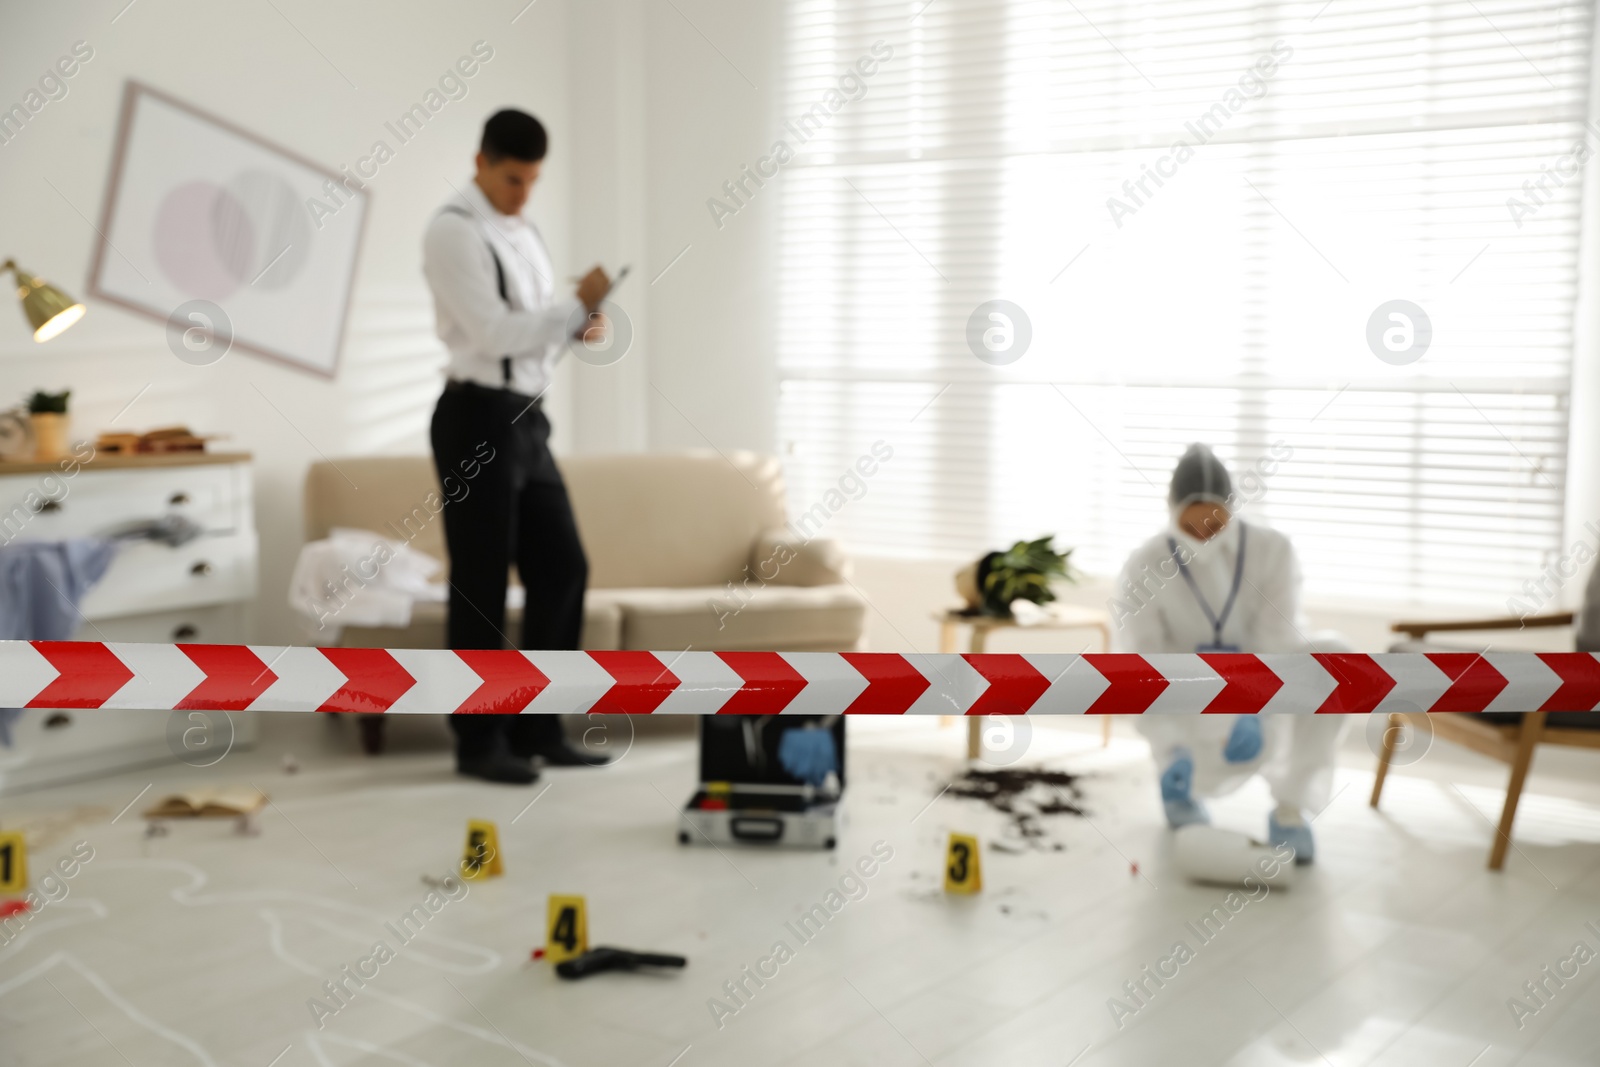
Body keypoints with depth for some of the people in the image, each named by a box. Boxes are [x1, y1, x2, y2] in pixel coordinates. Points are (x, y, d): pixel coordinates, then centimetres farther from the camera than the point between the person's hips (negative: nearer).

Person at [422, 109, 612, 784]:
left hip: (525, 420, 9)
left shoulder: (522, 232, 18)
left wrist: (577, 327, 1)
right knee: (481, 584, -1)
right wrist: (577, 304, -14)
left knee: (562, 568, 10)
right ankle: (479, 742, 11)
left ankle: (535, 729, 20)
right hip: (478, 419, -9)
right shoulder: (455, 231, -10)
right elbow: (495, 333, -19)